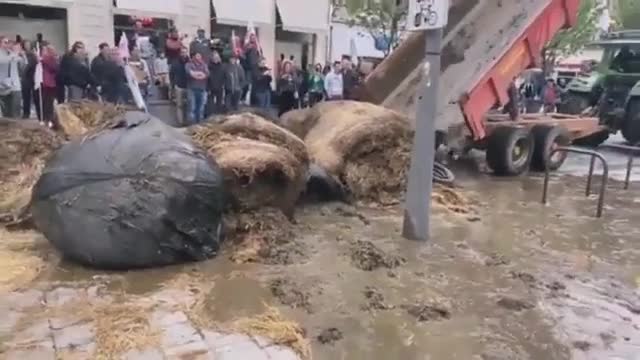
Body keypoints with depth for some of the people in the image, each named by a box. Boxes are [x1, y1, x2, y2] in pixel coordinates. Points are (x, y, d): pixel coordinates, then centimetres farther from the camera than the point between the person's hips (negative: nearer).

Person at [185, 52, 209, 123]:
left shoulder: (204, 65, 14)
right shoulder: (189, 64, 6)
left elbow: (207, 74, -3)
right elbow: (190, 73, -12)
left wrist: (196, 74, -10)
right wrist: (200, 73, -6)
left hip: (202, 89, 3)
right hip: (192, 89, -3)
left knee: (201, 108, 5)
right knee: (193, 108, -5)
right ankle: (193, 124, 0)